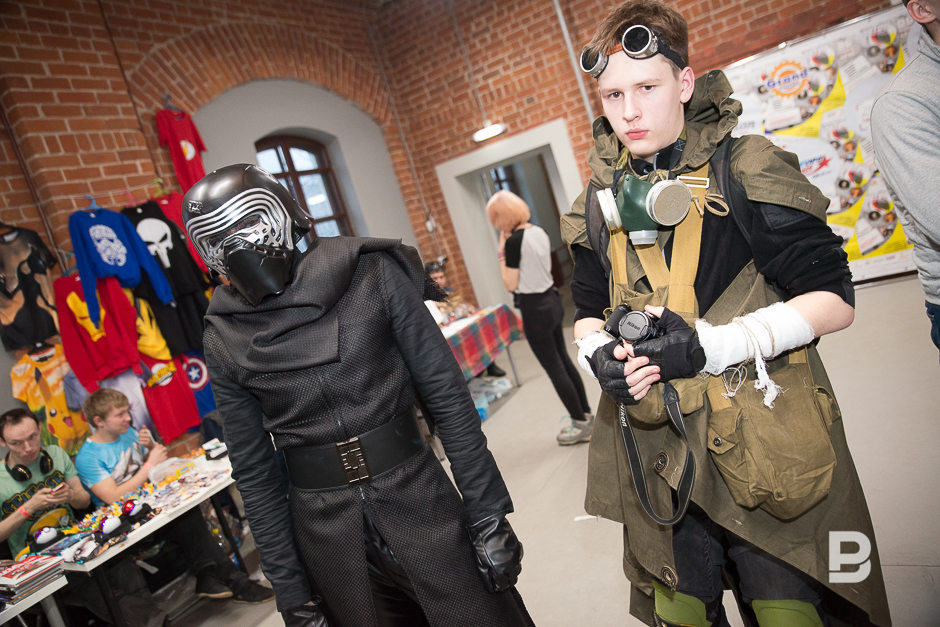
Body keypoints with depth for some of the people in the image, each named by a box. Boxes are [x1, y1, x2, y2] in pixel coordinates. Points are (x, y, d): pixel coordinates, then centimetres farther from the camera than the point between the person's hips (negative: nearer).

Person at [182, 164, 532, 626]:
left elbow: (447, 396, -6)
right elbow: (254, 474, 4)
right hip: (327, 538, 2)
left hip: (420, 504, -1)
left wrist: (489, 516, -6)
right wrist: (289, 590, 5)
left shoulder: (372, 273, -8)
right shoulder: (225, 336, -1)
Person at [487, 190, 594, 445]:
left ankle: (581, 423, 15)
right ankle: (586, 415, 30)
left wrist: (501, 254, -8)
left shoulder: (514, 241, -19)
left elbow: (511, 284, -16)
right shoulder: (540, 231, 5)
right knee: (564, 361, 19)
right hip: (551, 300, 9)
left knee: (554, 369, 4)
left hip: (534, 309, -9)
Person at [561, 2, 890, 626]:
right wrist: (601, 357, -9)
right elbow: (588, 313, 14)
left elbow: (835, 301, -10)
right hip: (658, 455, 4)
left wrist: (708, 345, -22)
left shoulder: (745, 173, -9)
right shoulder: (600, 205, 5)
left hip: (763, 449, -3)